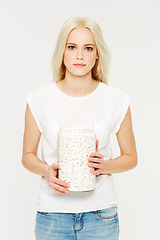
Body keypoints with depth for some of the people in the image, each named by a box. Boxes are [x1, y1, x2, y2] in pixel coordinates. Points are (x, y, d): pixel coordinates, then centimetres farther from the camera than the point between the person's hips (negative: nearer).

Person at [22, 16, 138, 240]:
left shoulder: (117, 101, -4)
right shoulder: (39, 100, -4)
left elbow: (131, 157, 5)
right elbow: (28, 156, 5)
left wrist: (104, 166, -14)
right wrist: (47, 171, -14)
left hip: (101, 213, 0)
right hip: (53, 210, 0)